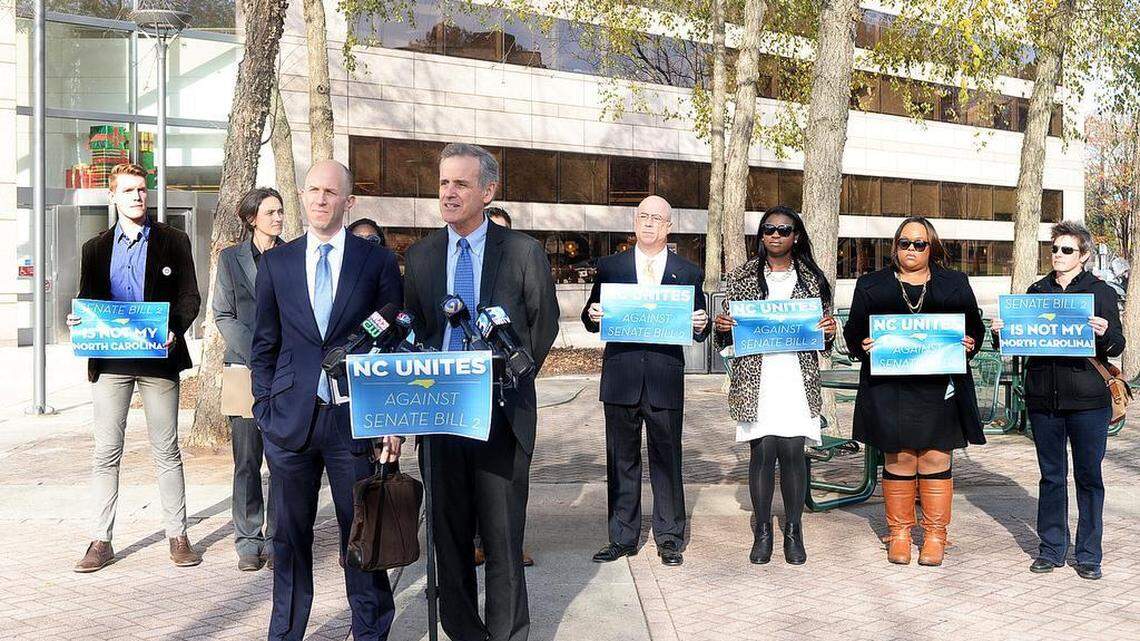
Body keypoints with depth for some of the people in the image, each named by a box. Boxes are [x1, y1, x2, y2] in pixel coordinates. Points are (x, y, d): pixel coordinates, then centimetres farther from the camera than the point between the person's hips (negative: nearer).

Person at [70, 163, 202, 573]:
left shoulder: (173, 242, 6)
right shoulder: (95, 249, 13)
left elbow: (189, 296, 1)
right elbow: (86, 301, 13)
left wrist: (174, 331, -16)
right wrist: (78, 321, -10)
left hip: (158, 358, -2)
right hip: (110, 361, 2)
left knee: (167, 452, 5)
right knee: (106, 454, 3)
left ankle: (177, 536, 12)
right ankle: (101, 541, 10)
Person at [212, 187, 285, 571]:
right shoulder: (231, 258, 9)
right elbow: (224, 314, 5)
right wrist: (255, 357, -8)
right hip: (246, 367, 0)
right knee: (247, 457, -1)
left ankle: (277, 539, 5)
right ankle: (249, 541, 6)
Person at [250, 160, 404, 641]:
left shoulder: (378, 261, 3)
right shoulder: (275, 263, 8)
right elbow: (264, 344, 12)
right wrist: (264, 408, 3)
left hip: (355, 419, -2)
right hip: (290, 420, 2)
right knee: (289, 535, 10)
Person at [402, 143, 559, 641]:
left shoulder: (523, 252, -1)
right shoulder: (420, 255, 9)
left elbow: (544, 325, 6)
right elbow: (413, 330, 12)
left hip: (501, 413, -3)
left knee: (503, 533, 2)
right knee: (450, 531, 10)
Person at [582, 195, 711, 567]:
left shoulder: (688, 273, 8)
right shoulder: (610, 267, 9)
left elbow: (699, 332, 8)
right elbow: (592, 319, 11)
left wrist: (701, 325, -14)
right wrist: (593, 316, -11)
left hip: (665, 381, -1)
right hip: (621, 379, 1)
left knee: (666, 460, 4)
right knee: (621, 460, 7)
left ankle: (669, 538, 16)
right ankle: (622, 537, 17)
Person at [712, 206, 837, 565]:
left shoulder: (812, 279, 10)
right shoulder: (742, 277, 9)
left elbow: (823, 338, 15)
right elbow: (726, 339, 10)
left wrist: (829, 331, -7)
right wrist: (721, 327, -12)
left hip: (798, 381, 0)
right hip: (756, 382, 0)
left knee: (793, 452, -2)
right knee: (762, 452, -1)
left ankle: (793, 531, 13)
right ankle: (762, 532, 12)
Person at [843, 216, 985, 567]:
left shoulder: (955, 284, 13)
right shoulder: (871, 286, 11)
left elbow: (975, 328, 16)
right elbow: (853, 332, 12)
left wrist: (970, 344, -5)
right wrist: (864, 346, -8)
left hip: (939, 389, 0)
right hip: (889, 389, 0)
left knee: (935, 460, 0)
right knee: (898, 459, 3)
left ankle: (935, 536, 11)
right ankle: (899, 533, 14)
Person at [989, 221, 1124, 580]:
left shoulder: (1100, 292, 3)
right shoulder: (1037, 291, 12)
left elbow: (1117, 347, -1)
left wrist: (1105, 333, -22)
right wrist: (1000, 332, -5)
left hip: (1087, 399, -3)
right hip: (1043, 398, 3)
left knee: (1088, 476, 3)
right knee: (1051, 475, 10)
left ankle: (1088, 555, 13)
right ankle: (1051, 549, 20)